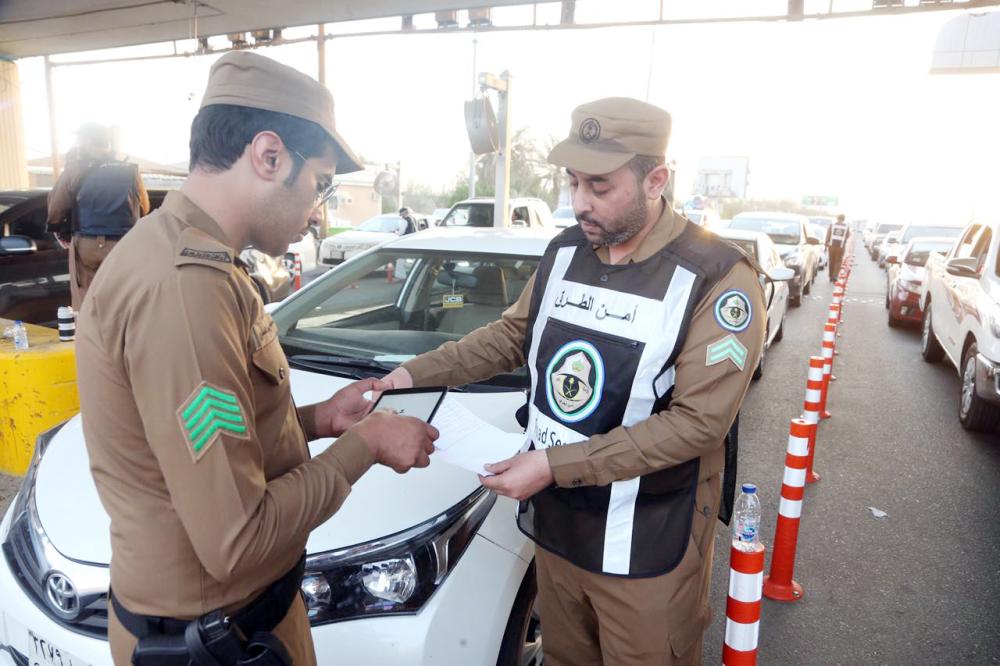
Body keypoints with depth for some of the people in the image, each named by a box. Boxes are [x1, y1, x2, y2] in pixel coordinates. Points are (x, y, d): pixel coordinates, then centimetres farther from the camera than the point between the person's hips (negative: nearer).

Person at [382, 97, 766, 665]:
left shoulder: (717, 279, -19)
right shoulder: (564, 252, 1)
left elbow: (698, 421, -23)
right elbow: (513, 334, 11)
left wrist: (557, 464, -27)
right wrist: (416, 373, -2)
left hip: (647, 550, -5)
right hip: (555, 526, 6)